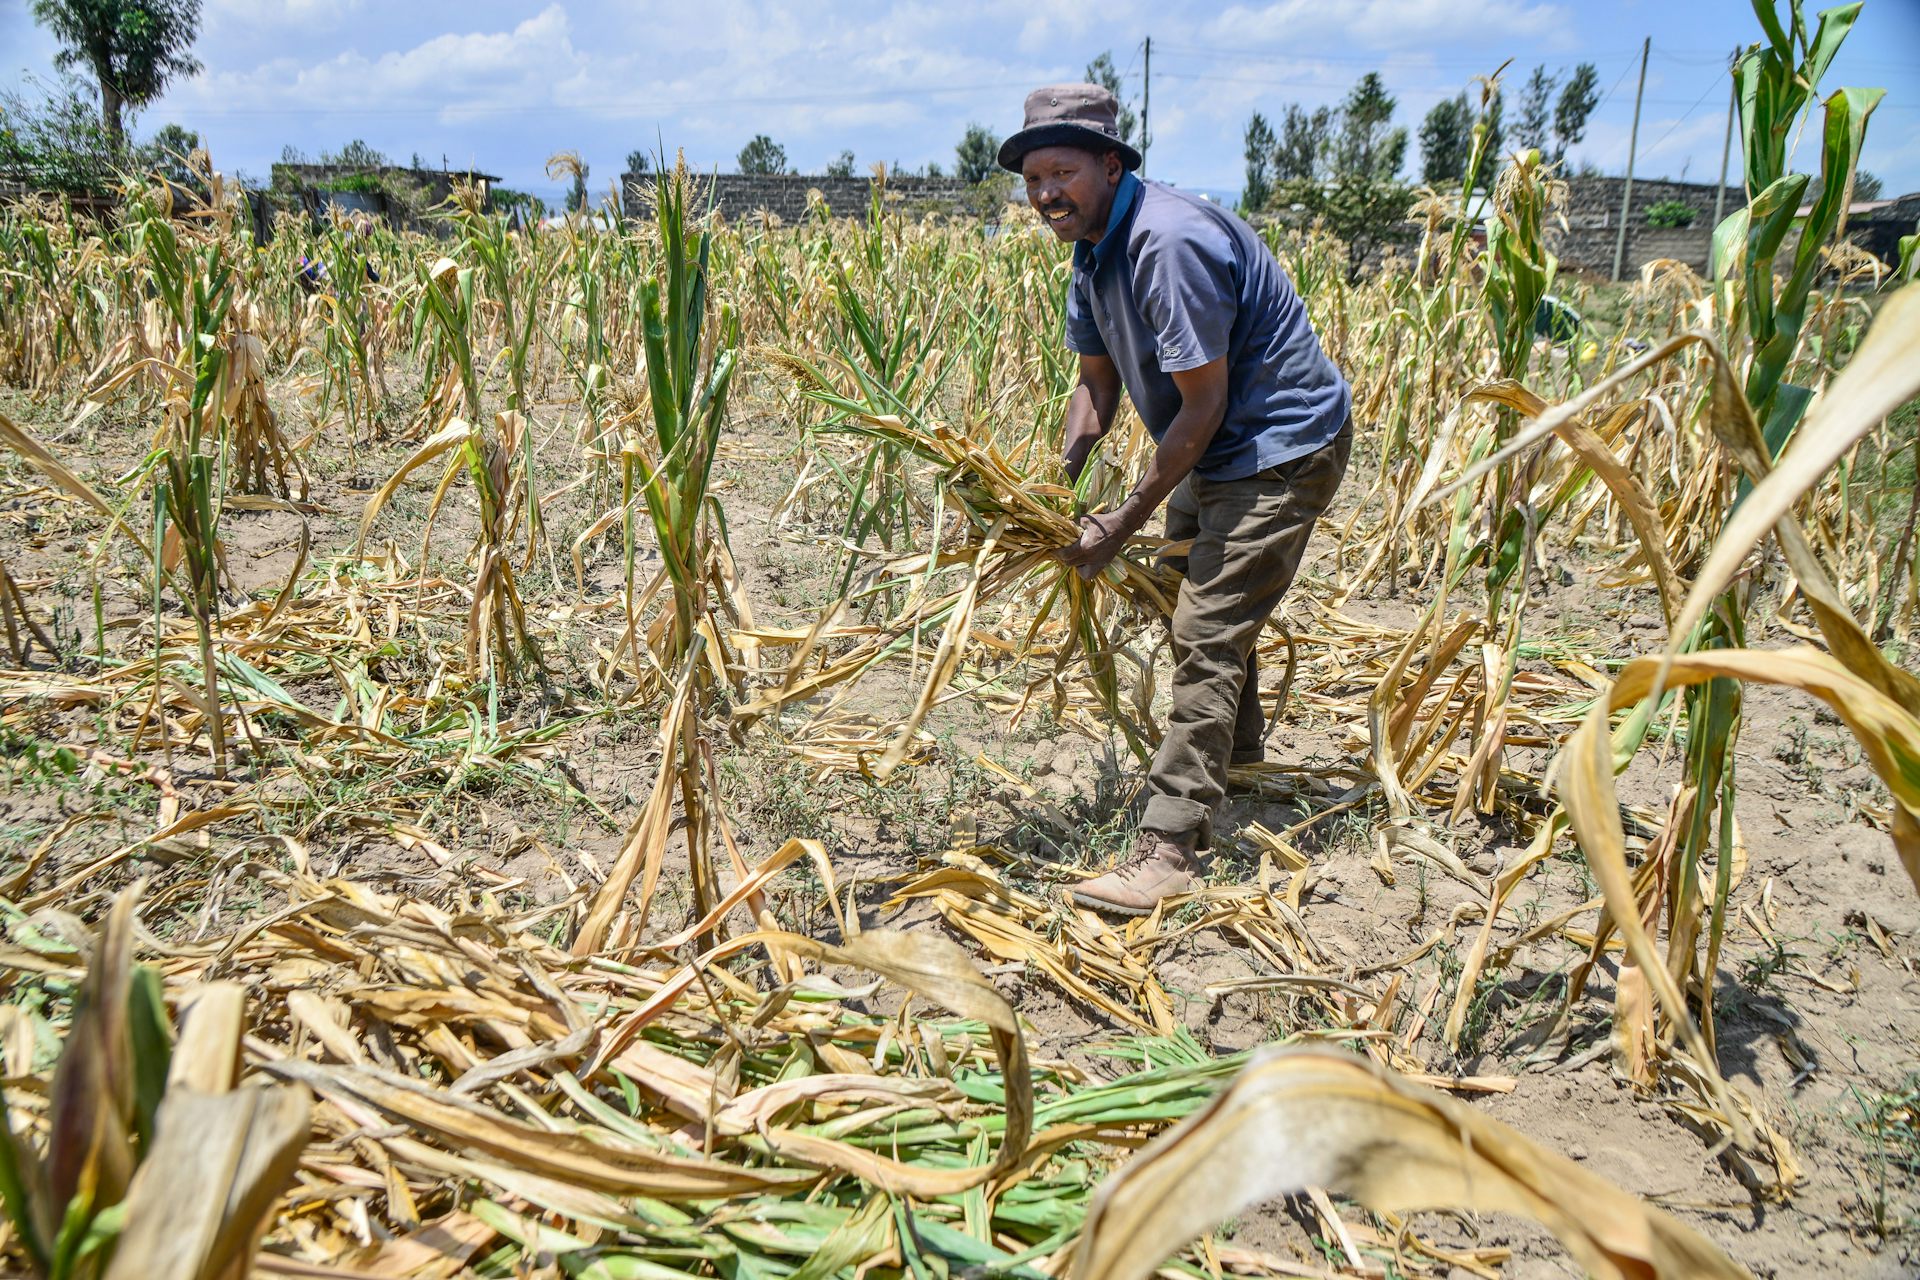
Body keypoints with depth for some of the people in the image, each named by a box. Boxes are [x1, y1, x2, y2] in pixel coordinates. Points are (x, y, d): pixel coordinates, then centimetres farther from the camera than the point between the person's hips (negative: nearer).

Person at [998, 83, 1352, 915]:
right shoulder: (1095, 247, 3)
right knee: (1196, 591, 27)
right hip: (1219, 449, 11)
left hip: (1283, 447, -11)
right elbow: (1097, 383, 8)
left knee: (1206, 630, -15)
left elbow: (1203, 403, -27)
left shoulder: (1169, 244, -29)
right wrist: (1059, 479, -8)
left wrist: (1126, 522, -22)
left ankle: (1172, 847, -10)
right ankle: (1237, 744, 51)